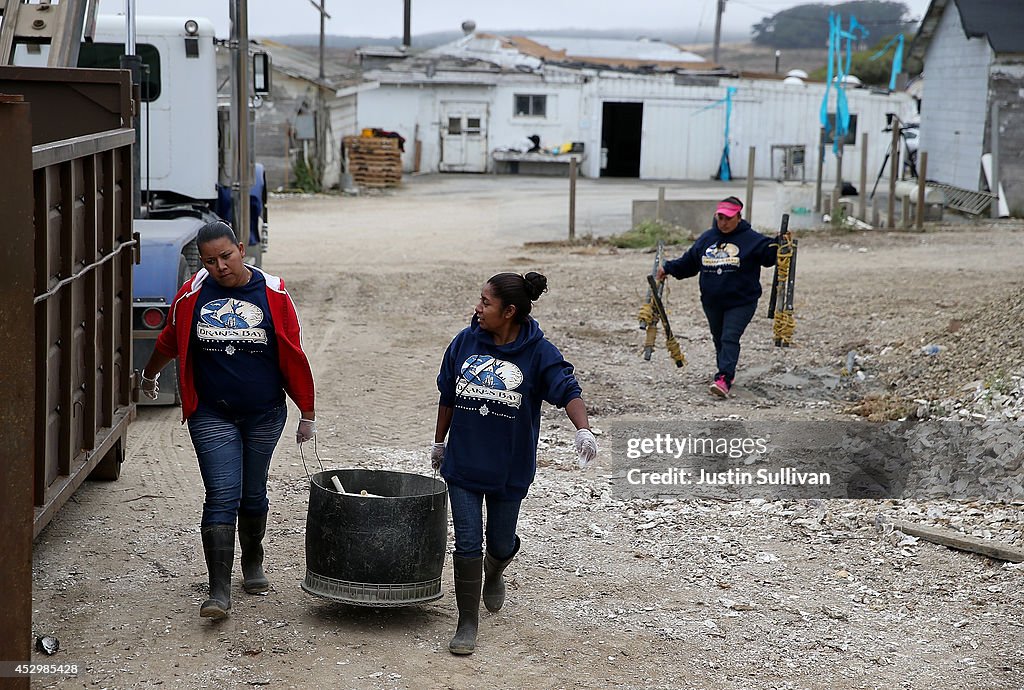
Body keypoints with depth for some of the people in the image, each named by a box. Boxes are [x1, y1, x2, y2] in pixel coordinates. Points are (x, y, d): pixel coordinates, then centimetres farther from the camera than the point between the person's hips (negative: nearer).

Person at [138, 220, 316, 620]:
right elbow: (169, 342, 15)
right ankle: (219, 590, -9)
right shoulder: (192, 295, -4)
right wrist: (149, 376, 30)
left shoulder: (272, 294, -6)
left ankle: (253, 563, 39)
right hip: (212, 416, -1)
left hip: (264, 414, 1)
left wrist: (307, 413, 2)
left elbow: (293, 357, -1)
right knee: (222, 498, -9)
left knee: (252, 495, 14)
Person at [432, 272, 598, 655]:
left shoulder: (539, 353, -12)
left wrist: (583, 430, -43)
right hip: (463, 464, 1)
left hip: (510, 469, -1)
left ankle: (494, 574, 52)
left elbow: (568, 390, -24)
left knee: (500, 544, 15)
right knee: (467, 545, -3)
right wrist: (439, 442, 18)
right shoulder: (466, 342, -3)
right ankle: (467, 624, 9)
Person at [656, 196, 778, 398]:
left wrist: (782, 246, -31)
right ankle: (727, 372, 31)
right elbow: (688, 263, 18)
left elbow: (770, 254, -12)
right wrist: (668, 268, 9)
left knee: (730, 338, -17)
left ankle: (723, 378, -26)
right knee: (719, 339, 15)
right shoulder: (706, 239, 9)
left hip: (741, 303, -6)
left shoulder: (751, 239, -5)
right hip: (712, 303, 6)